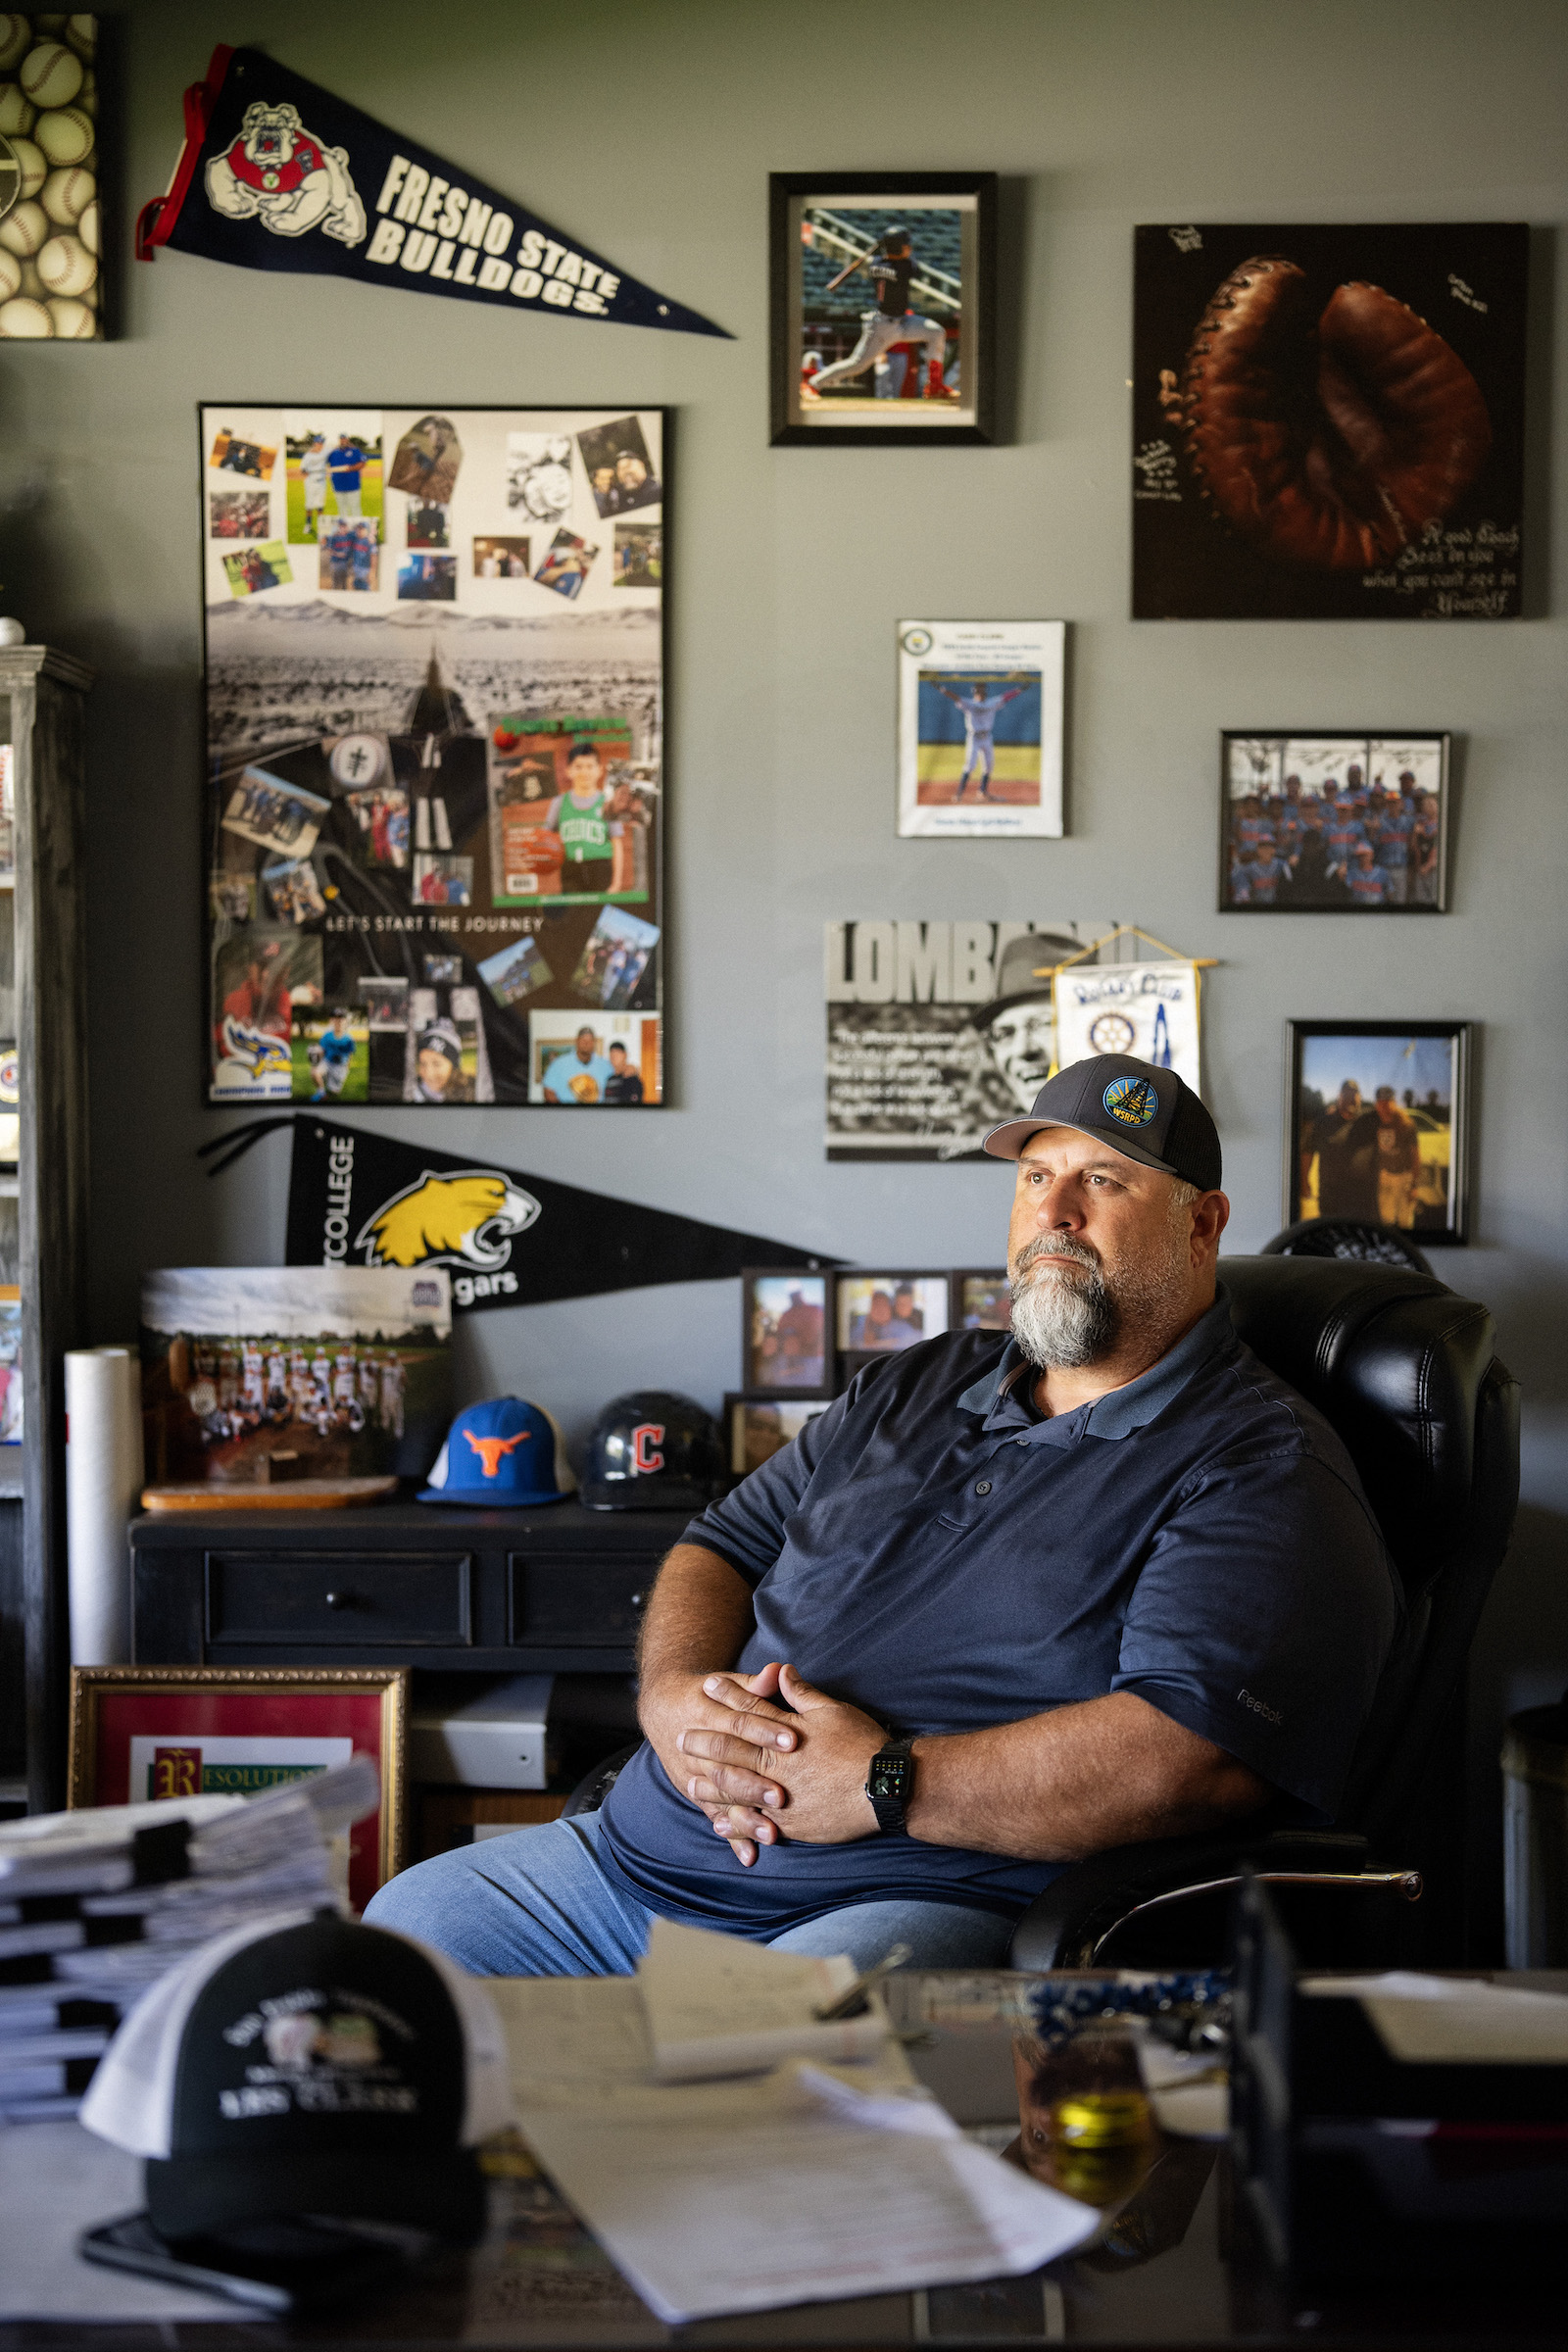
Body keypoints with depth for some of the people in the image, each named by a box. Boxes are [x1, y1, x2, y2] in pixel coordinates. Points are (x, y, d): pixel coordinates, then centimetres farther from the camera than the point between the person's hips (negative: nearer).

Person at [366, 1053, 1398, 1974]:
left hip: (927, 1906, -8)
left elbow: (1196, 1752, -21)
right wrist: (676, 1696, -2)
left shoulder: (1264, 1469, -5)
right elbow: (721, 1546, 23)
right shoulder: (919, 1388, 21)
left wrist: (879, 1785, -21)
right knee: (406, 1923, 8)